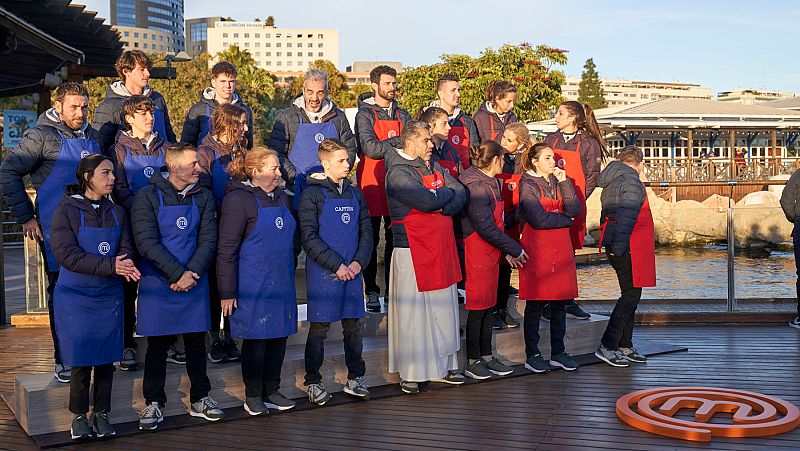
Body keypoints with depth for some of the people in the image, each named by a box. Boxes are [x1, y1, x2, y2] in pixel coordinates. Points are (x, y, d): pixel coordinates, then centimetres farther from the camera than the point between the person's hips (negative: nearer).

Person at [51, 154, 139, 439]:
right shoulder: (66, 211, -6)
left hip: (109, 297, 4)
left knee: (106, 359, 7)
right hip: (75, 297, -4)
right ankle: (79, 416, 19)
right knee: (81, 359, 1)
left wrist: (126, 262, -23)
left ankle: (101, 414, 21)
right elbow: (66, 255, -16)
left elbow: (126, 248, 2)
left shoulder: (117, 213, 8)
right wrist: (110, 266, -24)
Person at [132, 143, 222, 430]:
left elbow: (208, 241, 0)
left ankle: (199, 400, 23)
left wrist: (191, 273, -14)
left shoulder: (203, 198, 5)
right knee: (157, 344, 5)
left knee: (196, 341, 10)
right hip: (158, 285, -3)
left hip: (195, 283, 3)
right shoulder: (148, 197, -7)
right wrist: (177, 275, -18)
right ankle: (154, 403, 17)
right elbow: (147, 242, -14)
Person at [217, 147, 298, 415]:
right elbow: (226, 249, -12)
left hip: (282, 283, 7)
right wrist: (227, 292, -14)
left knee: (279, 336, 10)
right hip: (253, 286, -7)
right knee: (256, 338, 1)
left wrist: (289, 275, 21)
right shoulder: (239, 199, -11)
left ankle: (271, 391, 24)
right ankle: (253, 396, 16)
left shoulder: (281, 197, 13)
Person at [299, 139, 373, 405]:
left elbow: (366, 231, 11)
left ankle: (355, 378, 23)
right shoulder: (313, 194, -5)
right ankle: (313, 382, 14)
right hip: (322, 273, -5)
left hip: (352, 271, 5)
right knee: (319, 328, 3)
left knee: (354, 325, 10)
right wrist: (336, 265, -14)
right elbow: (310, 238, -11)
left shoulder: (355, 194, 12)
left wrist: (359, 262, -4)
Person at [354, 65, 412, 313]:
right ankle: (371, 291, 7)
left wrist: (386, 144, -12)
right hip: (372, 180, -4)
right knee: (371, 238, 1)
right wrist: (398, 143, -11)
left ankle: (392, 290, 16)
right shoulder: (365, 114, -1)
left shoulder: (403, 115, 15)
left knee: (395, 237, 7)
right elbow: (369, 148, -15)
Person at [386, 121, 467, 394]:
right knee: (413, 313, -1)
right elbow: (427, 200, -24)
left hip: (442, 249, 8)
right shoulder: (398, 172, -10)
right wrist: (447, 192, -4)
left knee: (443, 310, 12)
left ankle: (443, 366, 24)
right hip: (413, 251, -7)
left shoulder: (435, 167, 15)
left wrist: (443, 207, -15)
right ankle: (410, 373, 8)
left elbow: (461, 194, 5)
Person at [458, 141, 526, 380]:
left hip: (491, 253, 9)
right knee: (478, 307, -1)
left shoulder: (489, 183, 13)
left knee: (489, 305, 14)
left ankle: (486, 356, 23)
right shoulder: (476, 187, -18)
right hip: (477, 254, -9)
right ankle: (472, 362, 9)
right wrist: (515, 249, -12)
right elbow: (486, 228, -21)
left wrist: (509, 250, 11)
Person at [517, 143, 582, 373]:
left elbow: (575, 210, 2)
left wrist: (564, 182, -5)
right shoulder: (527, 185, -4)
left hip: (561, 248, 6)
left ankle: (558, 352, 17)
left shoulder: (558, 181, 15)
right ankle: (532, 355, 7)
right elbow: (539, 220, -16)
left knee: (560, 302, 8)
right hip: (537, 248, -6)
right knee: (535, 304, -1)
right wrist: (565, 220, -3)